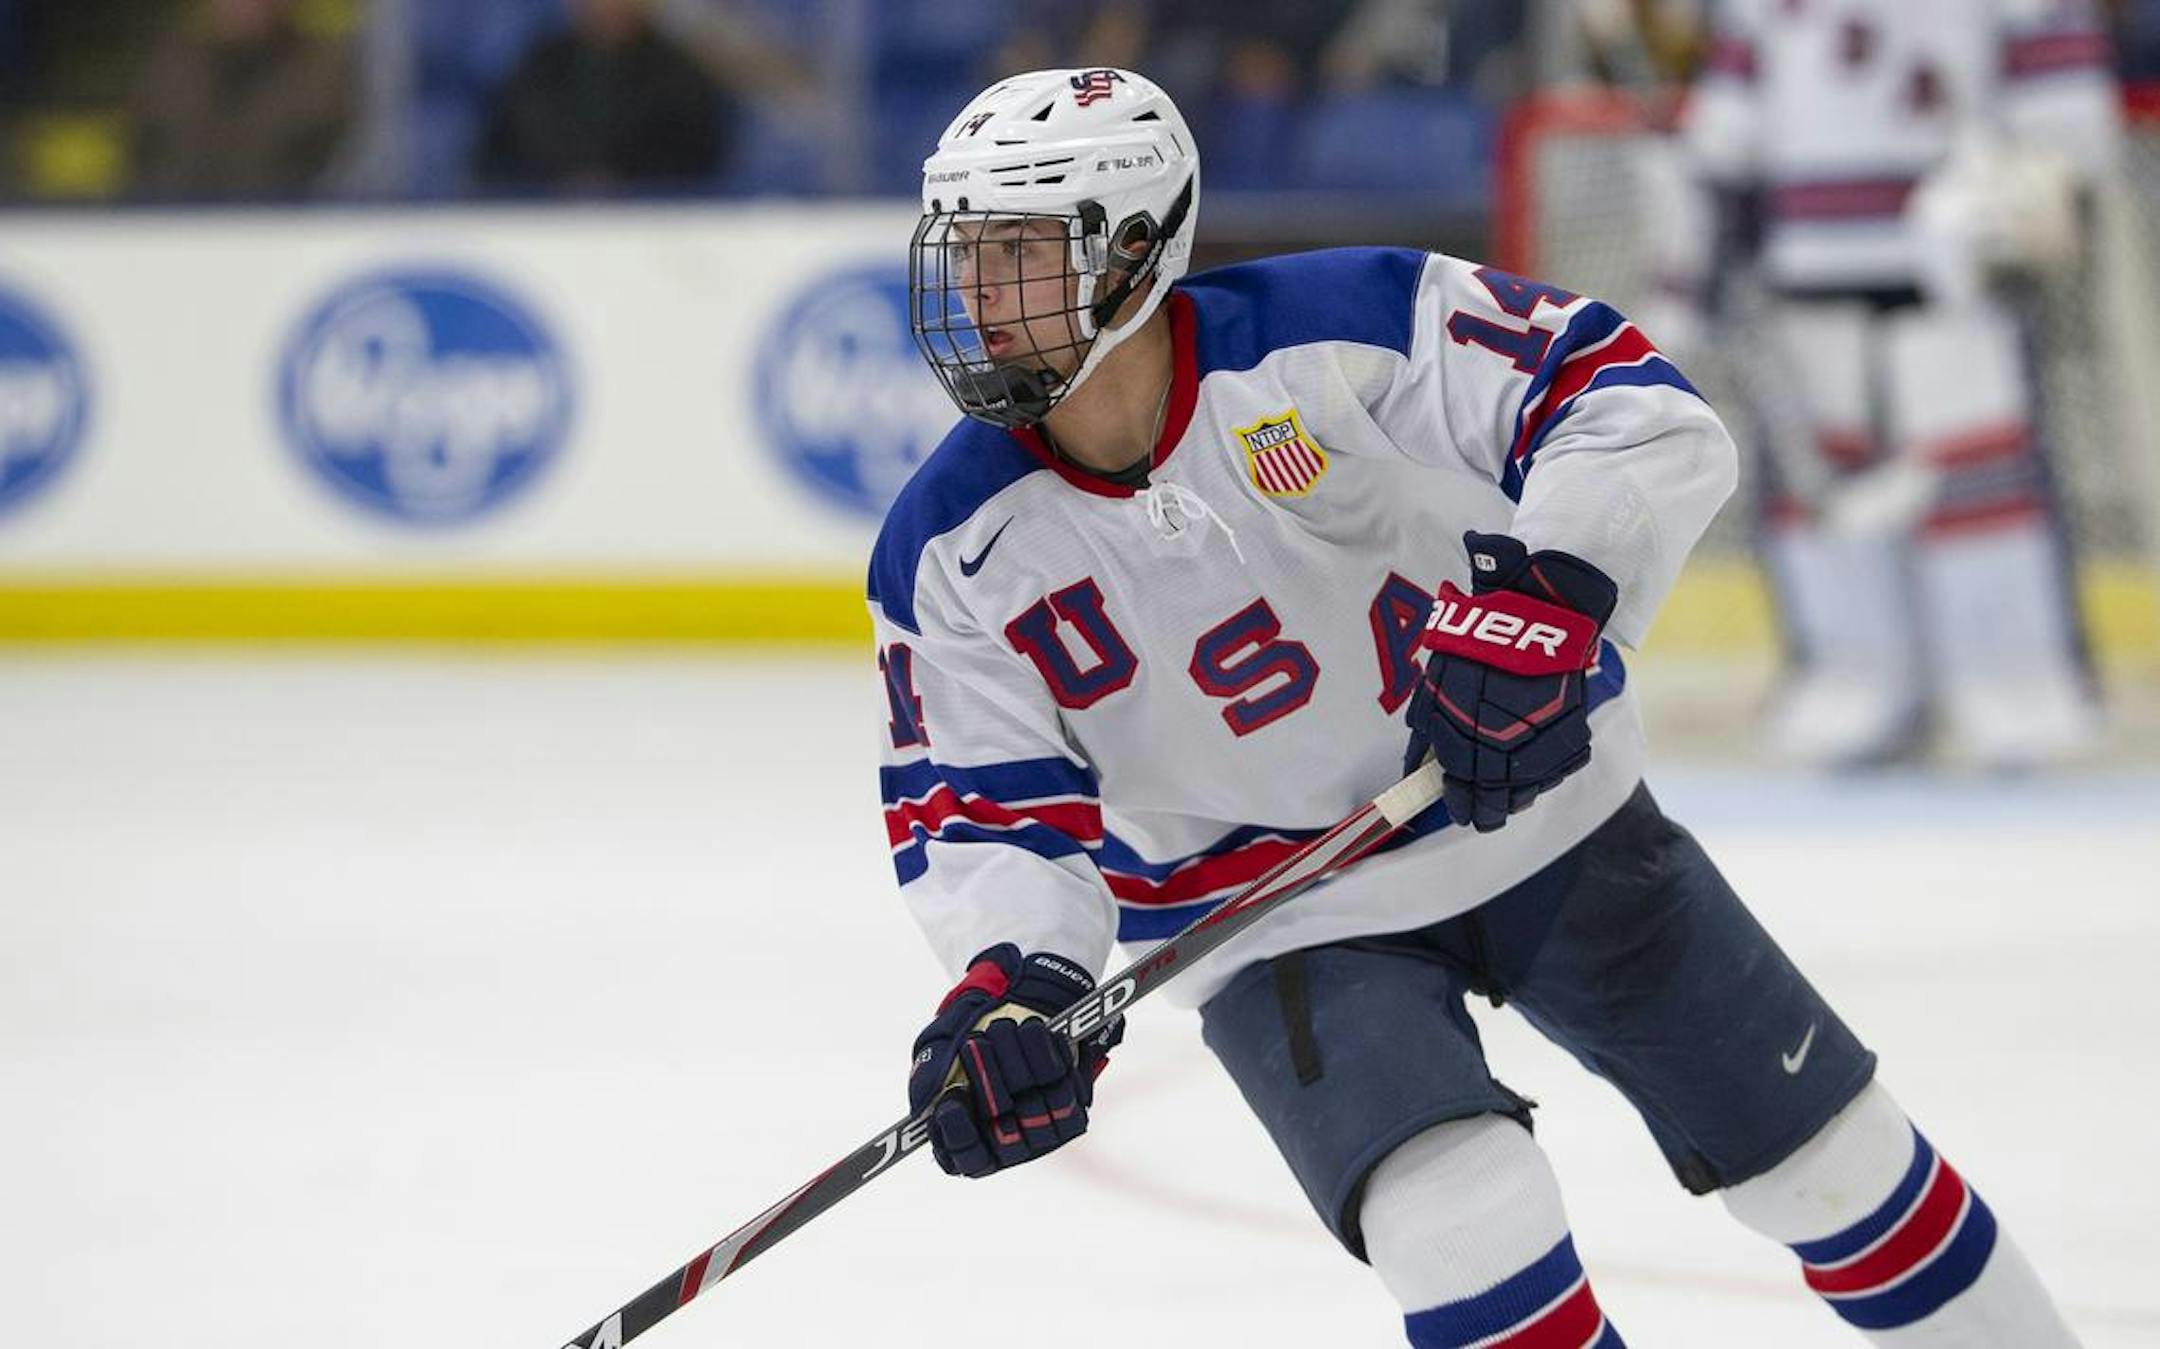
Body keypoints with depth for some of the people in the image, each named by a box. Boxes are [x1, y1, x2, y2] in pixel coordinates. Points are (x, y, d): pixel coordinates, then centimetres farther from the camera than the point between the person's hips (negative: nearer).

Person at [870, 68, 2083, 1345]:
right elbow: (983, 808, -9)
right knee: (1460, 1220, -25)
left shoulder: (1337, 329, -22)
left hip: (1542, 816, 0)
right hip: (1286, 928, 0)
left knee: (1823, 1154, 9)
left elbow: (1642, 412, -22)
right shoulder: (952, 553, -13)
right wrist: (1015, 984, -28)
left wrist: (1542, 595, -37)